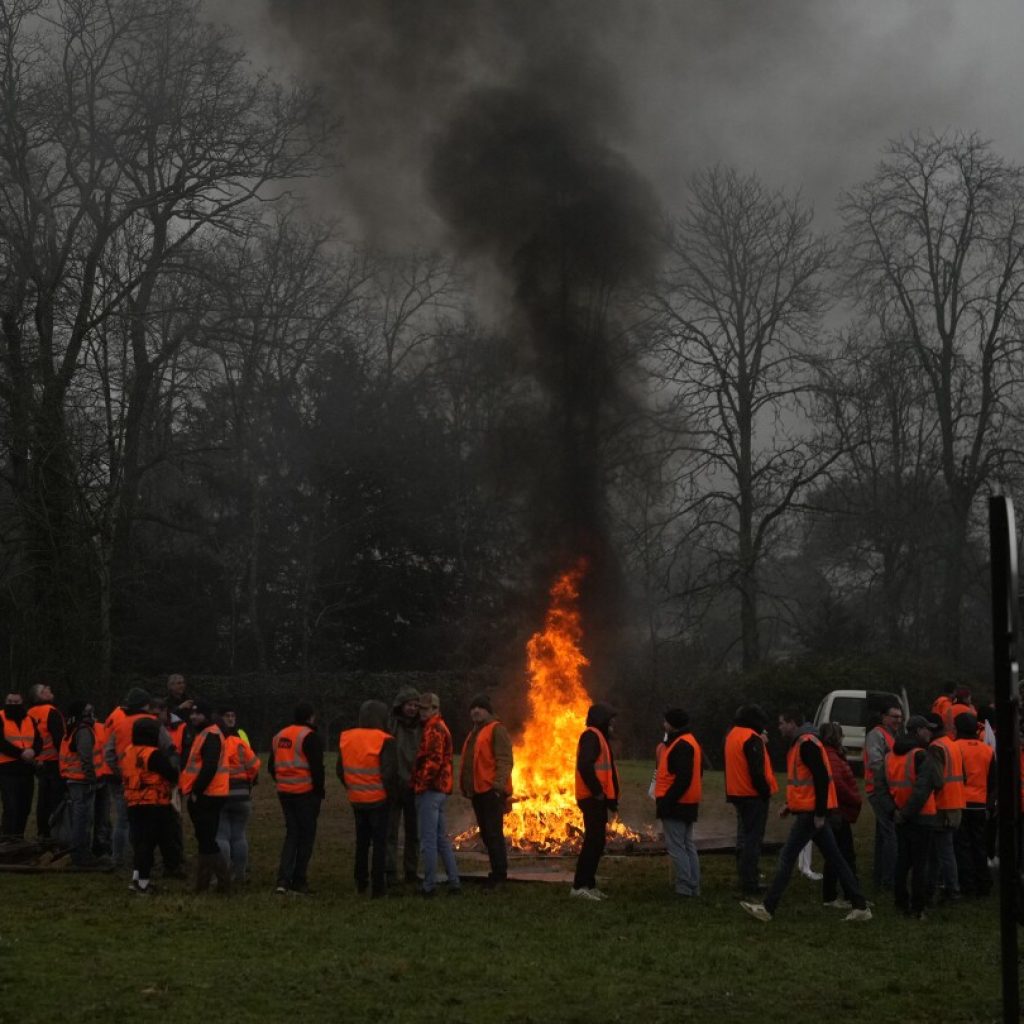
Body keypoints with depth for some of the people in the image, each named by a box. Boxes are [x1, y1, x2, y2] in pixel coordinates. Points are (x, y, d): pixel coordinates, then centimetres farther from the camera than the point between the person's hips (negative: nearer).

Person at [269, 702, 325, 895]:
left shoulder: (279, 736, 12)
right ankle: (298, 883, 5)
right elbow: (316, 768, -16)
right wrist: (320, 791, -6)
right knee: (306, 836, 4)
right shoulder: (309, 737, -12)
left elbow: (272, 767, 17)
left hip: (285, 792, 7)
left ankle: (283, 879, 3)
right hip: (306, 793, -7)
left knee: (291, 834, 14)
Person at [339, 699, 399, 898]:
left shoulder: (346, 738, 1)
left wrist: (351, 789, 14)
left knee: (361, 841, 20)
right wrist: (390, 793, -4)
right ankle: (378, 888, 4)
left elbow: (341, 770, 6)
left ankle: (360, 884, 29)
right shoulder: (384, 740, -16)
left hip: (356, 800, 5)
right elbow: (390, 772, -20)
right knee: (379, 844, 4)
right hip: (378, 800, -5)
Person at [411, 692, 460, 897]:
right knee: (442, 838, 14)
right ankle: (454, 882, 14)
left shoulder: (433, 729, -12)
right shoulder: (441, 728, 19)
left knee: (428, 840, -5)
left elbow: (434, 760, -22)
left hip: (429, 790, -10)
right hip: (440, 789, 10)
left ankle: (429, 885, -2)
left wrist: (420, 784, -17)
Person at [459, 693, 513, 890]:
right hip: (477, 791, 10)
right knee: (486, 833, 11)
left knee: (493, 833, -10)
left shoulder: (496, 730, -6)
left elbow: (504, 760, -16)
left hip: (491, 791, -10)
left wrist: (499, 784, -24)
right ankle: (497, 871, 18)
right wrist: (466, 786, 20)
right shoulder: (474, 733, 23)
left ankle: (499, 873, -7)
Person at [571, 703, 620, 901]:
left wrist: (611, 798, 14)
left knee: (596, 842, 12)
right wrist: (598, 792, -19)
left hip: (598, 799, 10)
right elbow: (584, 765, -24)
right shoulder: (591, 736, -11)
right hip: (593, 799, -10)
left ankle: (589, 884, 17)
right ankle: (579, 886, -11)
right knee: (593, 842, -11)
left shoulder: (599, 737, 21)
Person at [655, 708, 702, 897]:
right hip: (688, 803, 11)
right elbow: (698, 772, 20)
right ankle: (693, 887, 17)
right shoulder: (690, 742, 15)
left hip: (676, 804, -11)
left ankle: (684, 887, -6)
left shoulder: (681, 745, -18)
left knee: (676, 846, -6)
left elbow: (683, 778, -25)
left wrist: (667, 800, -22)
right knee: (687, 845, 14)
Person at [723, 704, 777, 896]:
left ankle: (745, 879, 23)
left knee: (744, 837, 17)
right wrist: (765, 791, -15)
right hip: (753, 794, -9)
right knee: (753, 839, -6)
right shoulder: (751, 738, -17)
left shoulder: (731, 735, 12)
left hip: (738, 794, 9)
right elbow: (757, 770, -21)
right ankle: (750, 884, -6)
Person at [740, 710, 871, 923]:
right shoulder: (801, 743, 16)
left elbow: (821, 778, -21)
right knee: (834, 859, 11)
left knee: (787, 857, -6)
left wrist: (820, 813, -21)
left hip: (811, 812, -10)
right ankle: (860, 907, 12)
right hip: (813, 811, 10)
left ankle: (767, 908, -3)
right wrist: (791, 805, 19)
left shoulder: (806, 744, -15)